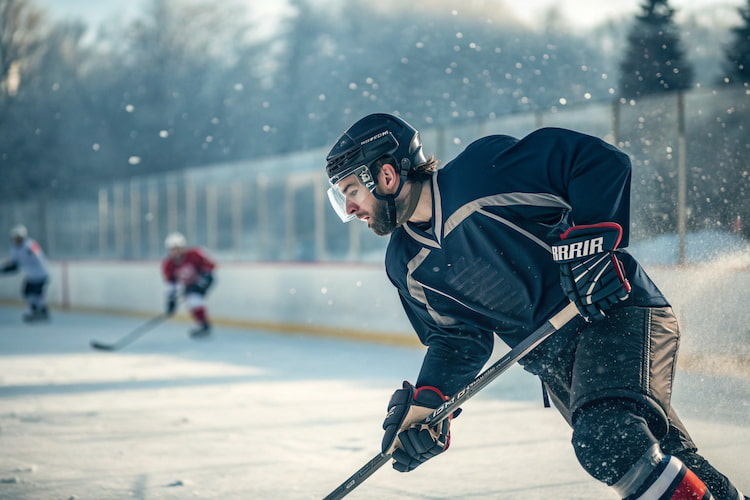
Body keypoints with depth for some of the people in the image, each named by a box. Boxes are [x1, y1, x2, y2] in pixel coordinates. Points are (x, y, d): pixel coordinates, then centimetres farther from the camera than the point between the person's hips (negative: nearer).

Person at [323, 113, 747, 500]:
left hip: (617, 312, -7)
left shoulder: (484, 170, -15)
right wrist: (425, 405, -2)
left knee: (609, 442, -27)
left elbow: (601, 161, -15)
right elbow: (460, 339, 12)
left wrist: (589, 241, -23)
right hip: (554, 360, 7)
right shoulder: (406, 265, 7)